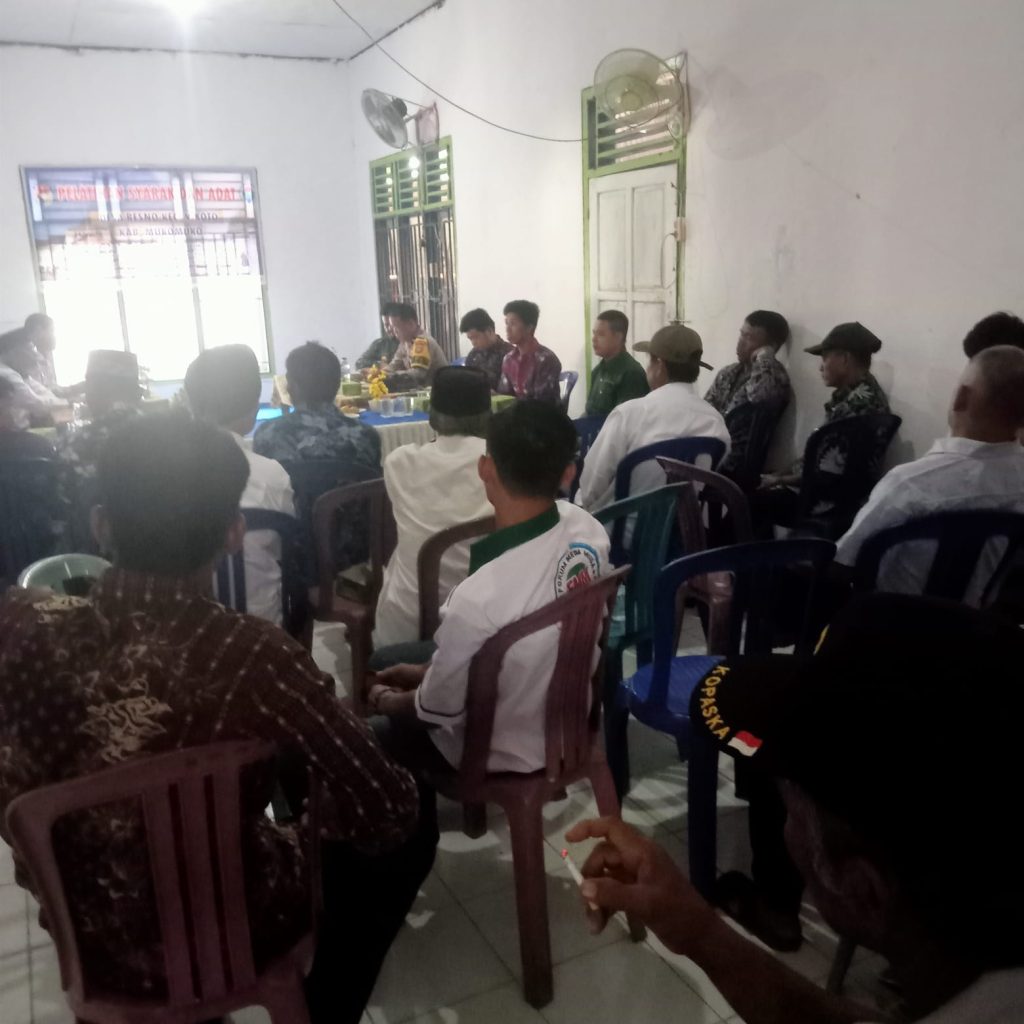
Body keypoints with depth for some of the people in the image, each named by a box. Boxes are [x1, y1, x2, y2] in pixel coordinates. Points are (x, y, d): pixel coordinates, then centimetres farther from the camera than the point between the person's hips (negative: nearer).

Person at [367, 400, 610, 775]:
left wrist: (388, 704, 3)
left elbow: (441, 710, -20)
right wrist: (426, 670, 5)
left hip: (506, 750, -6)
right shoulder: (586, 529, -18)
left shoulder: (479, 597, -39)